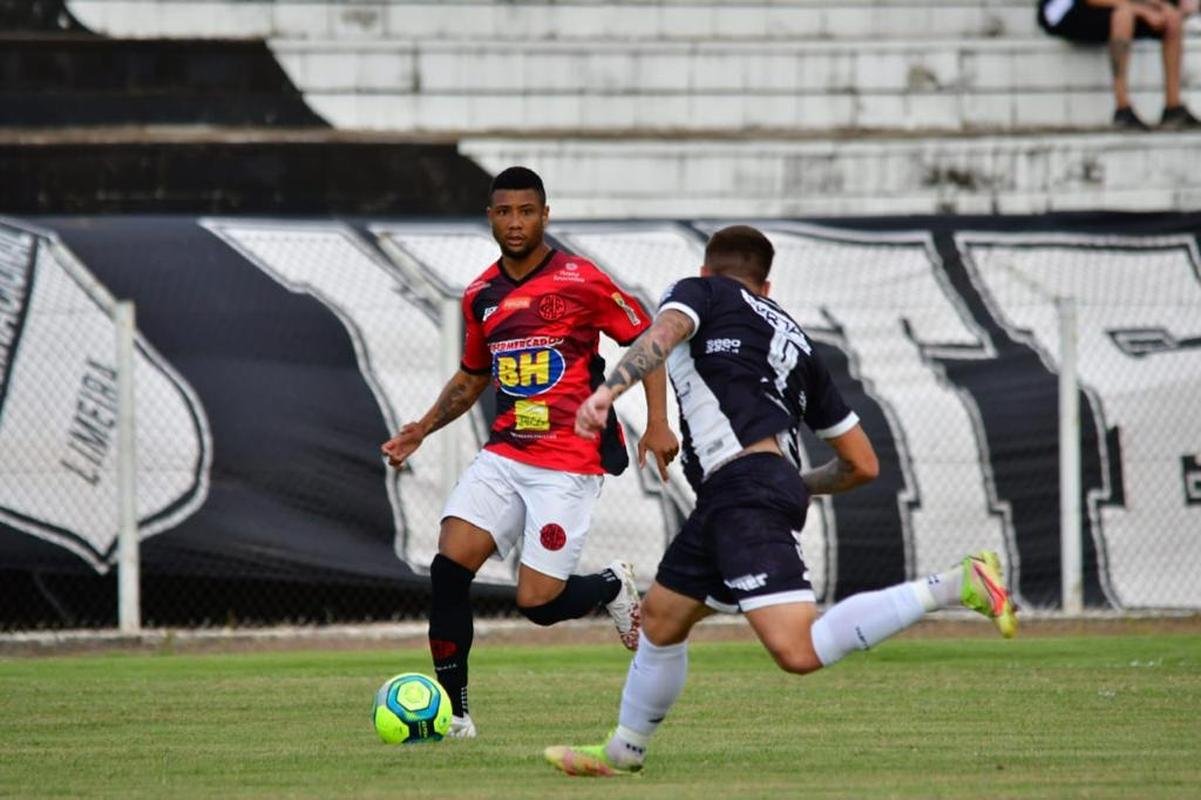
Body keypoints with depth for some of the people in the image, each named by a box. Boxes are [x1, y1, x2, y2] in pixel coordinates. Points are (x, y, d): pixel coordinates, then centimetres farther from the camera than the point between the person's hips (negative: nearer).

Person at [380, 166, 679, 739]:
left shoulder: (580, 282, -8)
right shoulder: (481, 296, 10)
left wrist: (657, 424, -10)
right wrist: (424, 428, 11)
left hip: (570, 464, -5)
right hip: (505, 454, 5)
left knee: (536, 601, -12)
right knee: (448, 566, -13)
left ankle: (612, 586, 23)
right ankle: (452, 710, -4)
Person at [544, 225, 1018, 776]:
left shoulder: (701, 292, 15)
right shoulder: (796, 343, 29)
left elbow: (664, 332, -12)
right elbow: (862, 465, 26)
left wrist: (609, 390, -25)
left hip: (740, 482, -8)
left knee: (798, 652, -22)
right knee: (660, 617, 26)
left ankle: (955, 586, -25)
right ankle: (622, 753, 41)